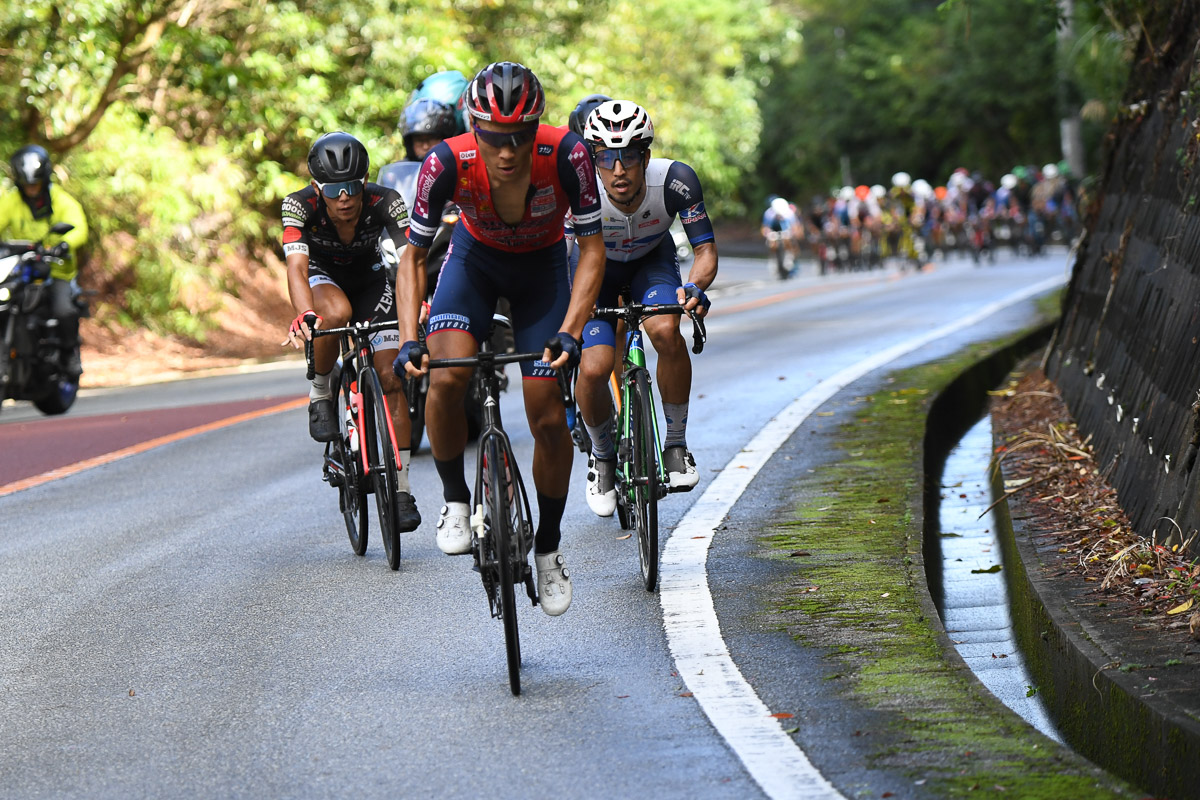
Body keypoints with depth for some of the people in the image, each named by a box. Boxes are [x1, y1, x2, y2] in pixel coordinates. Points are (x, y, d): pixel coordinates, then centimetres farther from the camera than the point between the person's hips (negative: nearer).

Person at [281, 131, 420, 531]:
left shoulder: (385, 202, -31)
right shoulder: (299, 205, -32)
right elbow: (297, 266, -43)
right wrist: (304, 316, -61)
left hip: (369, 279, 1)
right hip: (322, 277, -1)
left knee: (391, 378, -10)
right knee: (337, 313, -38)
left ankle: (401, 488, -3)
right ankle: (320, 393, -11)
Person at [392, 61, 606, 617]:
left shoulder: (566, 156, -34)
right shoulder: (448, 163, -32)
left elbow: (592, 250, -25)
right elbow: (412, 257, -21)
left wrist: (569, 333, -37)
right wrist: (409, 340, -33)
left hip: (542, 267, 0)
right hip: (475, 258, 0)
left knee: (548, 416, -5)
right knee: (446, 378, -26)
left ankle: (549, 546, 17)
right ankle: (455, 500, -2)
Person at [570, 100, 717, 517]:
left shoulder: (675, 180, -32)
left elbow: (706, 250, -26)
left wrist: (694, 288, -48)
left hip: (652, 261, 0)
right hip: (597, 267, 0)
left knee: (665, 331, -31)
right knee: (593, 369, -21)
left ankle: (676, 444, -11)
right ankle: (602, 454, 11)